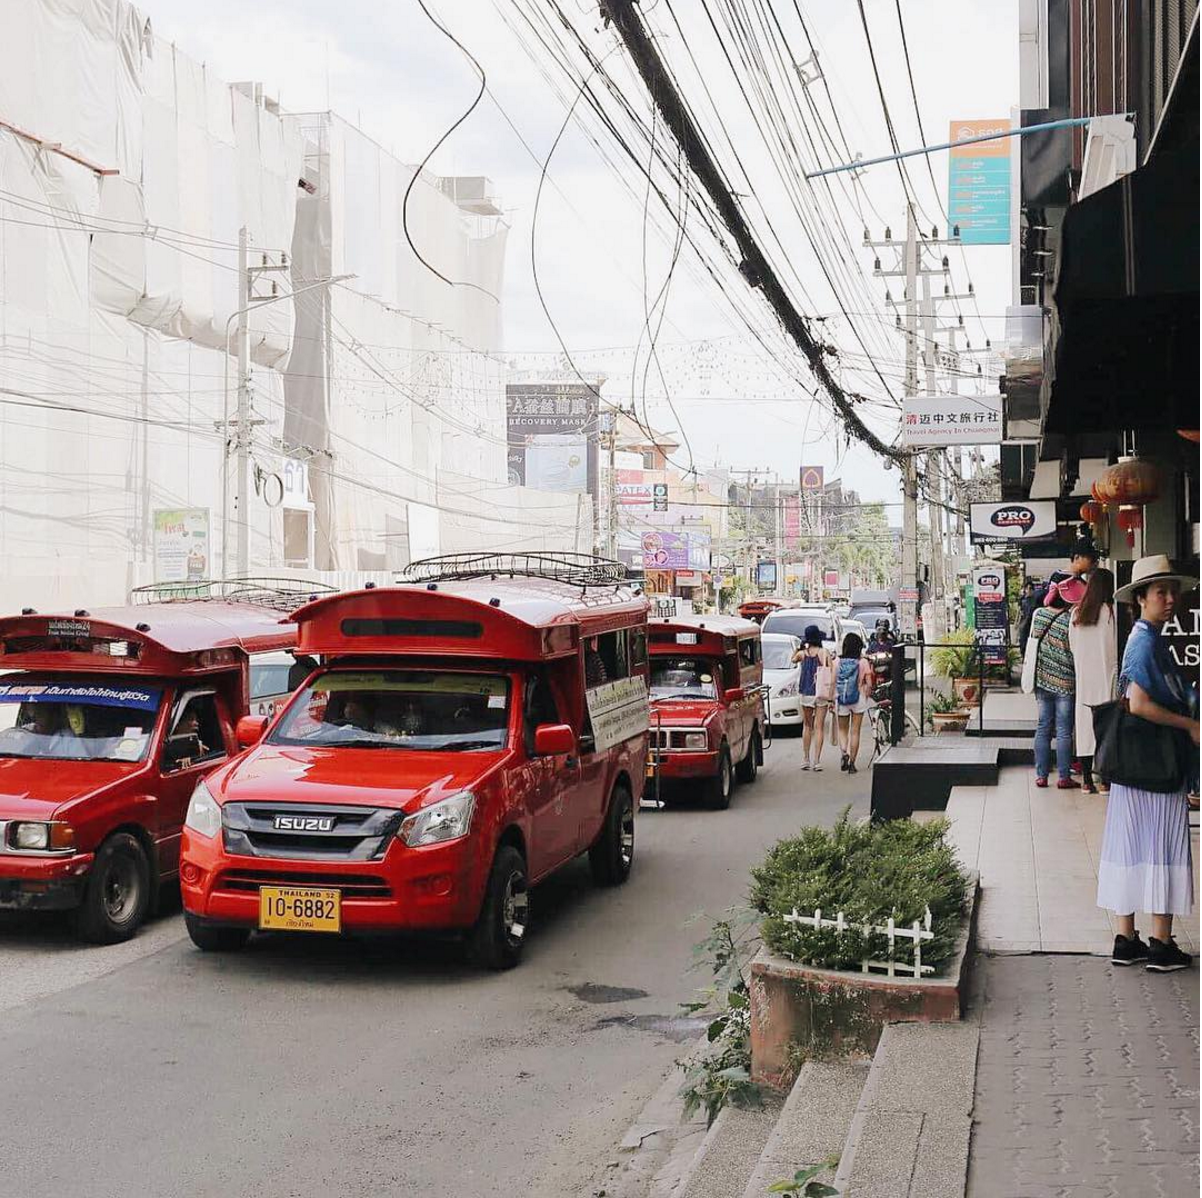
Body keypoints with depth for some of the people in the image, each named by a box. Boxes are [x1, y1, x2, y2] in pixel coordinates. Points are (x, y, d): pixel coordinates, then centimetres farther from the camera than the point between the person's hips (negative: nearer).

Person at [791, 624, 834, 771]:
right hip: (822, 693, -1)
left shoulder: (802, 653, -3)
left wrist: (800, 646, 20)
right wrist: (831, 694, -4)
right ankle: (817, 761, 0)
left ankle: (805, 760, 14)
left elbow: (793, 659, 20)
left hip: (806, 694, 2)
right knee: (819, 727, 3)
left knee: (807, 726, 14)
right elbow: (831, 674, -9)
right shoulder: (825, 653, -7)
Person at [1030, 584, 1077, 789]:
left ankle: (1041, 775, 12)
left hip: (1042, 680, 4)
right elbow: (1076, 651, -11)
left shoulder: (1039, 614, -2)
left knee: (1043, 728, 11)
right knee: (1064, 731, 3)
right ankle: (1064, 777, 6)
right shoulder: (1070, 620, -16)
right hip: (1064, 683, -4)